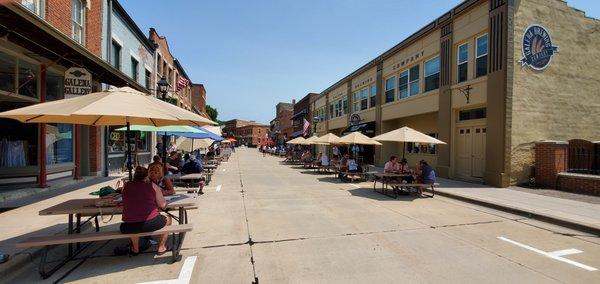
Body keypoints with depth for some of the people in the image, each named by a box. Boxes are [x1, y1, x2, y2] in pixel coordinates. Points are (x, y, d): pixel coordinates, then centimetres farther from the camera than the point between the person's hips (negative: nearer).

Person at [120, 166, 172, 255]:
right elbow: (163, 205, 2)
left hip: (129, 228, 4)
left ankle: (135, 249, 49)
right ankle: (161, 247, 29)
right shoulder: (152, 186, 0)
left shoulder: (127, 186, 8)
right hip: (150, 223, -4)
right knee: (167, 219, 28)